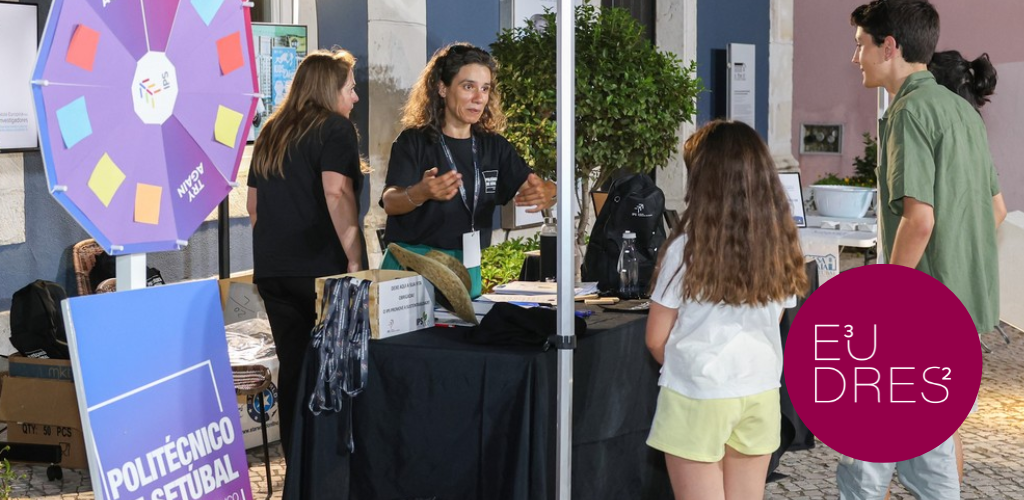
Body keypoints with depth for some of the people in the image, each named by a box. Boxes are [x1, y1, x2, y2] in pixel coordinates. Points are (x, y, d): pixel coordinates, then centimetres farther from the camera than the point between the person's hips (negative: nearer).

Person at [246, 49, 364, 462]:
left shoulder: (270, 133, 18)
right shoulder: (335, 129, -5)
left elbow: (253, 203, 22)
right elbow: (336, 193, -19)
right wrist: (354, 258, -17)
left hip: (271, 270, 7)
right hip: (319, 269, -7)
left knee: (293, 369, 10)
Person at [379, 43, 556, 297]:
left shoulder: (494, 147, 9)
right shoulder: (414, 142, -4)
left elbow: (543, 189, 0)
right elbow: (390, 202, -17)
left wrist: (544, 194, -25)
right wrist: (421, 193, -40)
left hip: (468, 271, 4)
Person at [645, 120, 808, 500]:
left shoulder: (687, 247, -13)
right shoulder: (780, 245, -2)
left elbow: (656, 339, -5)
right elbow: (769, 323, 6)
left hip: (698, 398, -4)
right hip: (760, 395, 4)